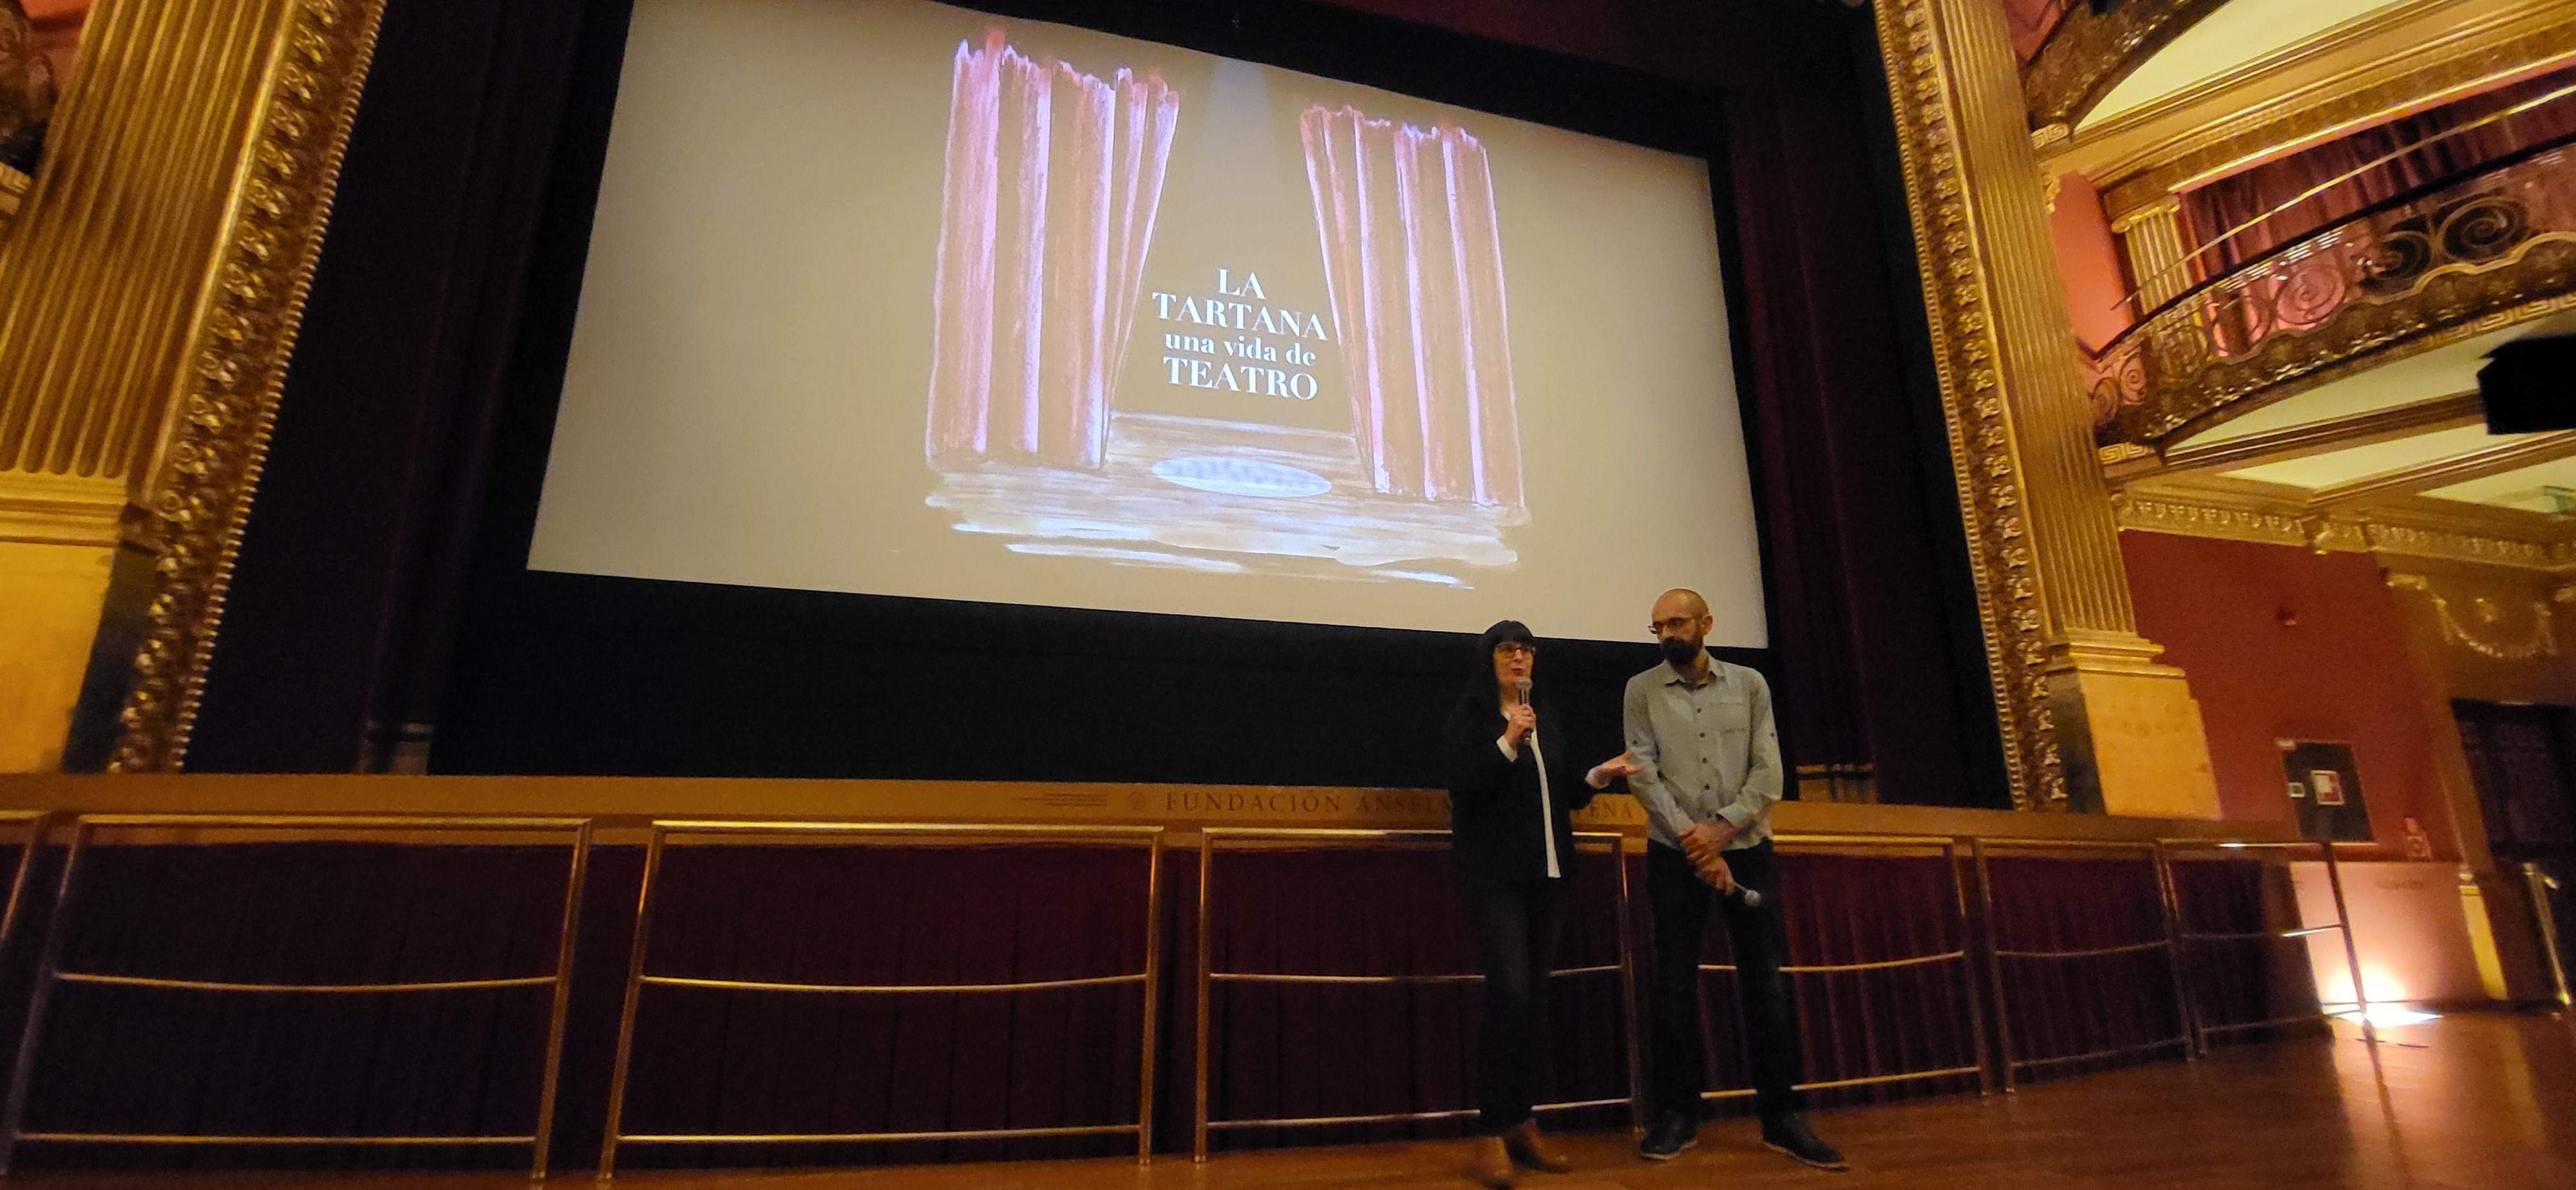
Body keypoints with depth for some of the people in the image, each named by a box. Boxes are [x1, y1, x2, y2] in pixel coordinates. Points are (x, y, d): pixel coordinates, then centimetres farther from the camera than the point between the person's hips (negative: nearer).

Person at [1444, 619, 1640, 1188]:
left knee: (1534, 1000, 7)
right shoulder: (1467, 720, -2)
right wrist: (1507, 743, -22)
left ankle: (1520, 1122, 18)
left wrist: (1596, 777, 2)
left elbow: (1561, 793, 18)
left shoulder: (1547, 720, 16)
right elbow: (1463, 789, -14)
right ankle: (1491, 1133, -4)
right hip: (1494, 876, -6)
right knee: (1509, 993, -15)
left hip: (1547, 874, 6)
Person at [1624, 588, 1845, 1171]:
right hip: (1674, 855, -1)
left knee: (1766, 981, 4)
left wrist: (1720, 828, -14)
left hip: (1748, 850, 1)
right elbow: (1643, 776, -6)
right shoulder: (1642, 690, 1)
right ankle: (1679, 1113, 15)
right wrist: (1694, 843, -13)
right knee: (1674, 983, 2)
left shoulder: (1749, 684, 4)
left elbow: (1769, 774, -2)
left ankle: (1782, 1115, 18)